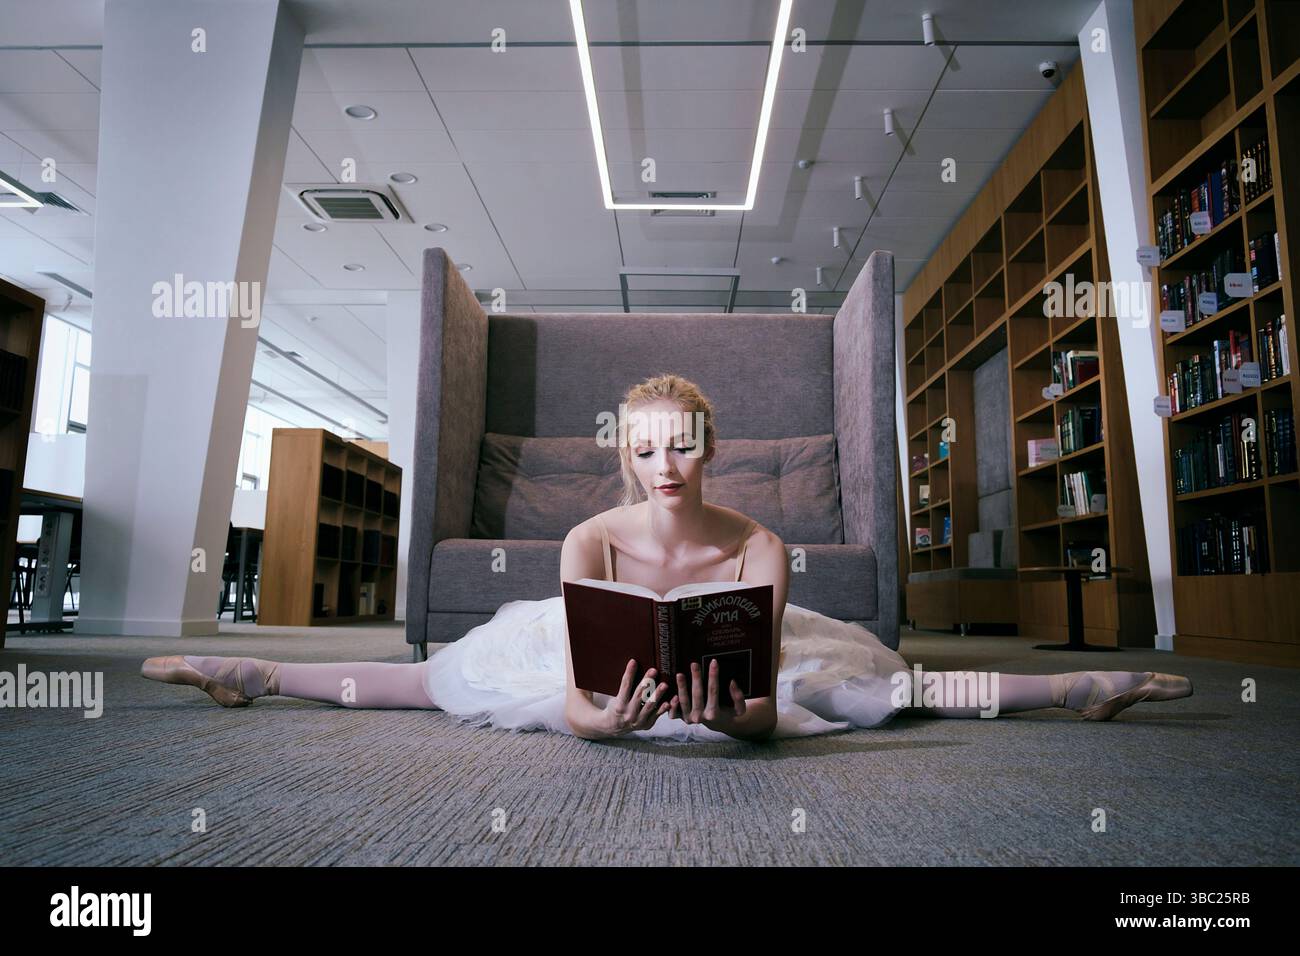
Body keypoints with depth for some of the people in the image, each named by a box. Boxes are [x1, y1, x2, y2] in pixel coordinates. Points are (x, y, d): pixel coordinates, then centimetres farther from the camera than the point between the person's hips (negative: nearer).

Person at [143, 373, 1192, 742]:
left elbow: (767, 711, -33)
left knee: (903, 687, -2)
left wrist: (735, 715, -56)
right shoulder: (591, 543, -31)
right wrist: (602, 718, -58)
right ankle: (253, 674, 18)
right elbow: (574, 698, -35)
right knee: (437, 682, 0)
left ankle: (1084, 686, 15)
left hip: (735, 673, 0)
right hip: (613, 677, 0)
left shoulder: (760, 549, -31)